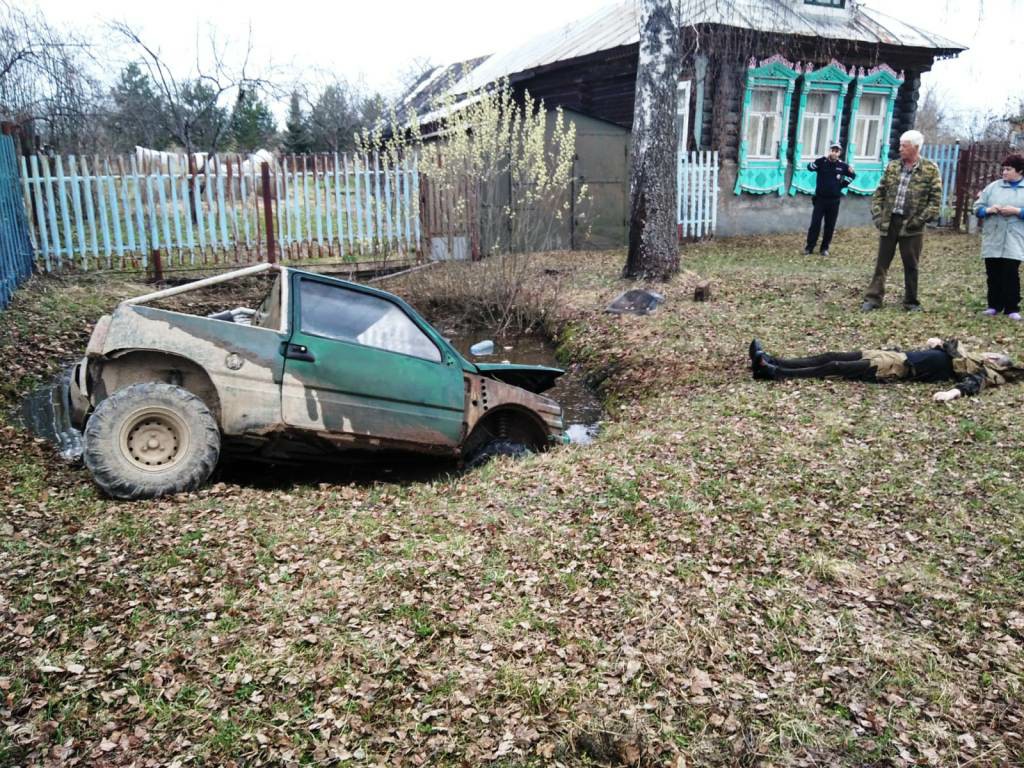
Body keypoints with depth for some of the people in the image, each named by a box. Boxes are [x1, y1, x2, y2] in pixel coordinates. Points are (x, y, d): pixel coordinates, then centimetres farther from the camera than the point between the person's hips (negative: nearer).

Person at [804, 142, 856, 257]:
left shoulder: (842, 165, 3)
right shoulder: (822, 162, -3)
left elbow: (852, 175, 19)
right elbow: (810, 167, -23)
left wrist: (843, 184, 5)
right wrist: (823, 159, -34)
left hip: (834, 201, 2)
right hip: (820, 199, -2)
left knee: (830, 226, 5)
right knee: (815, 223, -4)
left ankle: (825, 248, 14)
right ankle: (809, 247, 3)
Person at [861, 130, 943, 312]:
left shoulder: (930, 170, -4)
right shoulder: (892, 167, 7)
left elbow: (936, 200, -6)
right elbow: (879, 193, 11)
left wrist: (920, 219, -14)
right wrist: (877, 214, 0)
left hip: (911, 226, -3)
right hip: (888, 222, 3)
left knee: (911, 266, 6)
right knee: (881, 263, 5)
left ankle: (911, 302, 16)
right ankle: (873, 298, 10)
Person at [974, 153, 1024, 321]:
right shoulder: (993, 187, 9)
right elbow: (977, 207, 8)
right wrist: (988, 210, -12)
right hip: (992, 241, 3)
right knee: (993, 274, 7)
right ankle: (994, 306, 17)